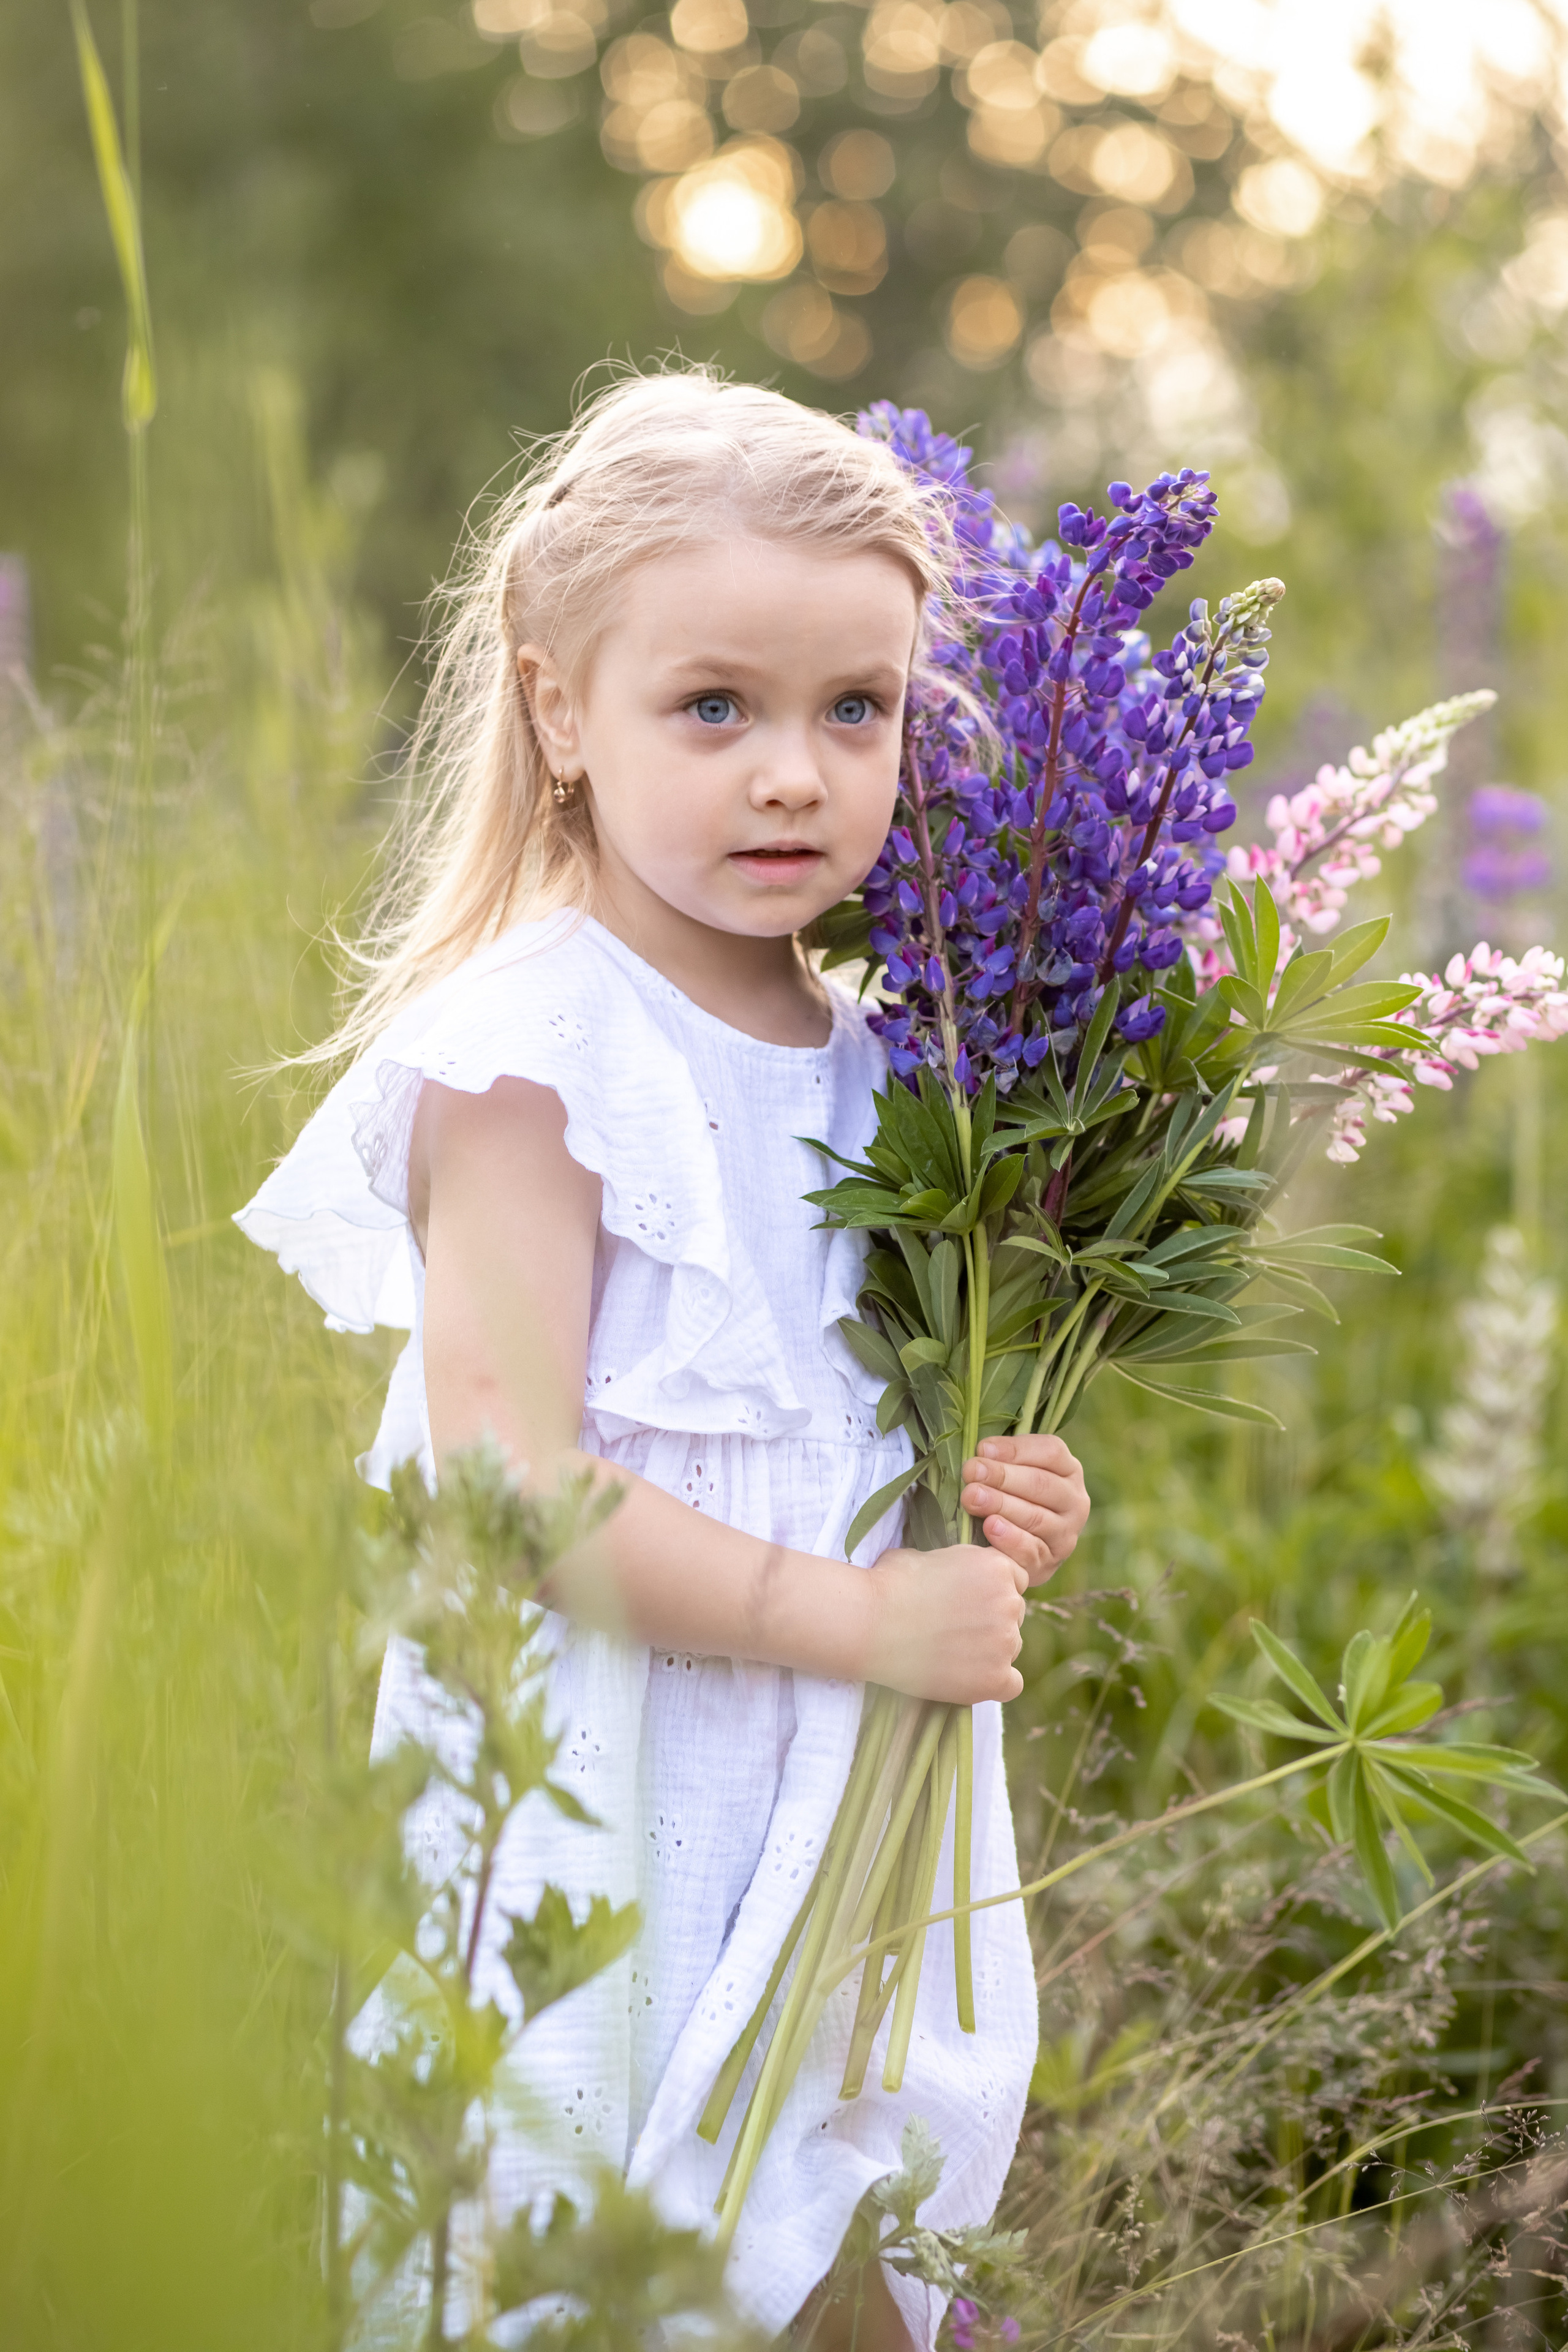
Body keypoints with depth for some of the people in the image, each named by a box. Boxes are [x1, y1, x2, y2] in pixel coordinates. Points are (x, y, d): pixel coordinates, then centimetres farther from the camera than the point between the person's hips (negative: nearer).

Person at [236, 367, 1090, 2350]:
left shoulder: (875, 1059, 8)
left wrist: (998, 1519, 0)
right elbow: (508, 1489, -22)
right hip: (601, 1844, -7)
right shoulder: (528, 1061, -16)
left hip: (845, 1835, 7)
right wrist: (864, 1614, -20)